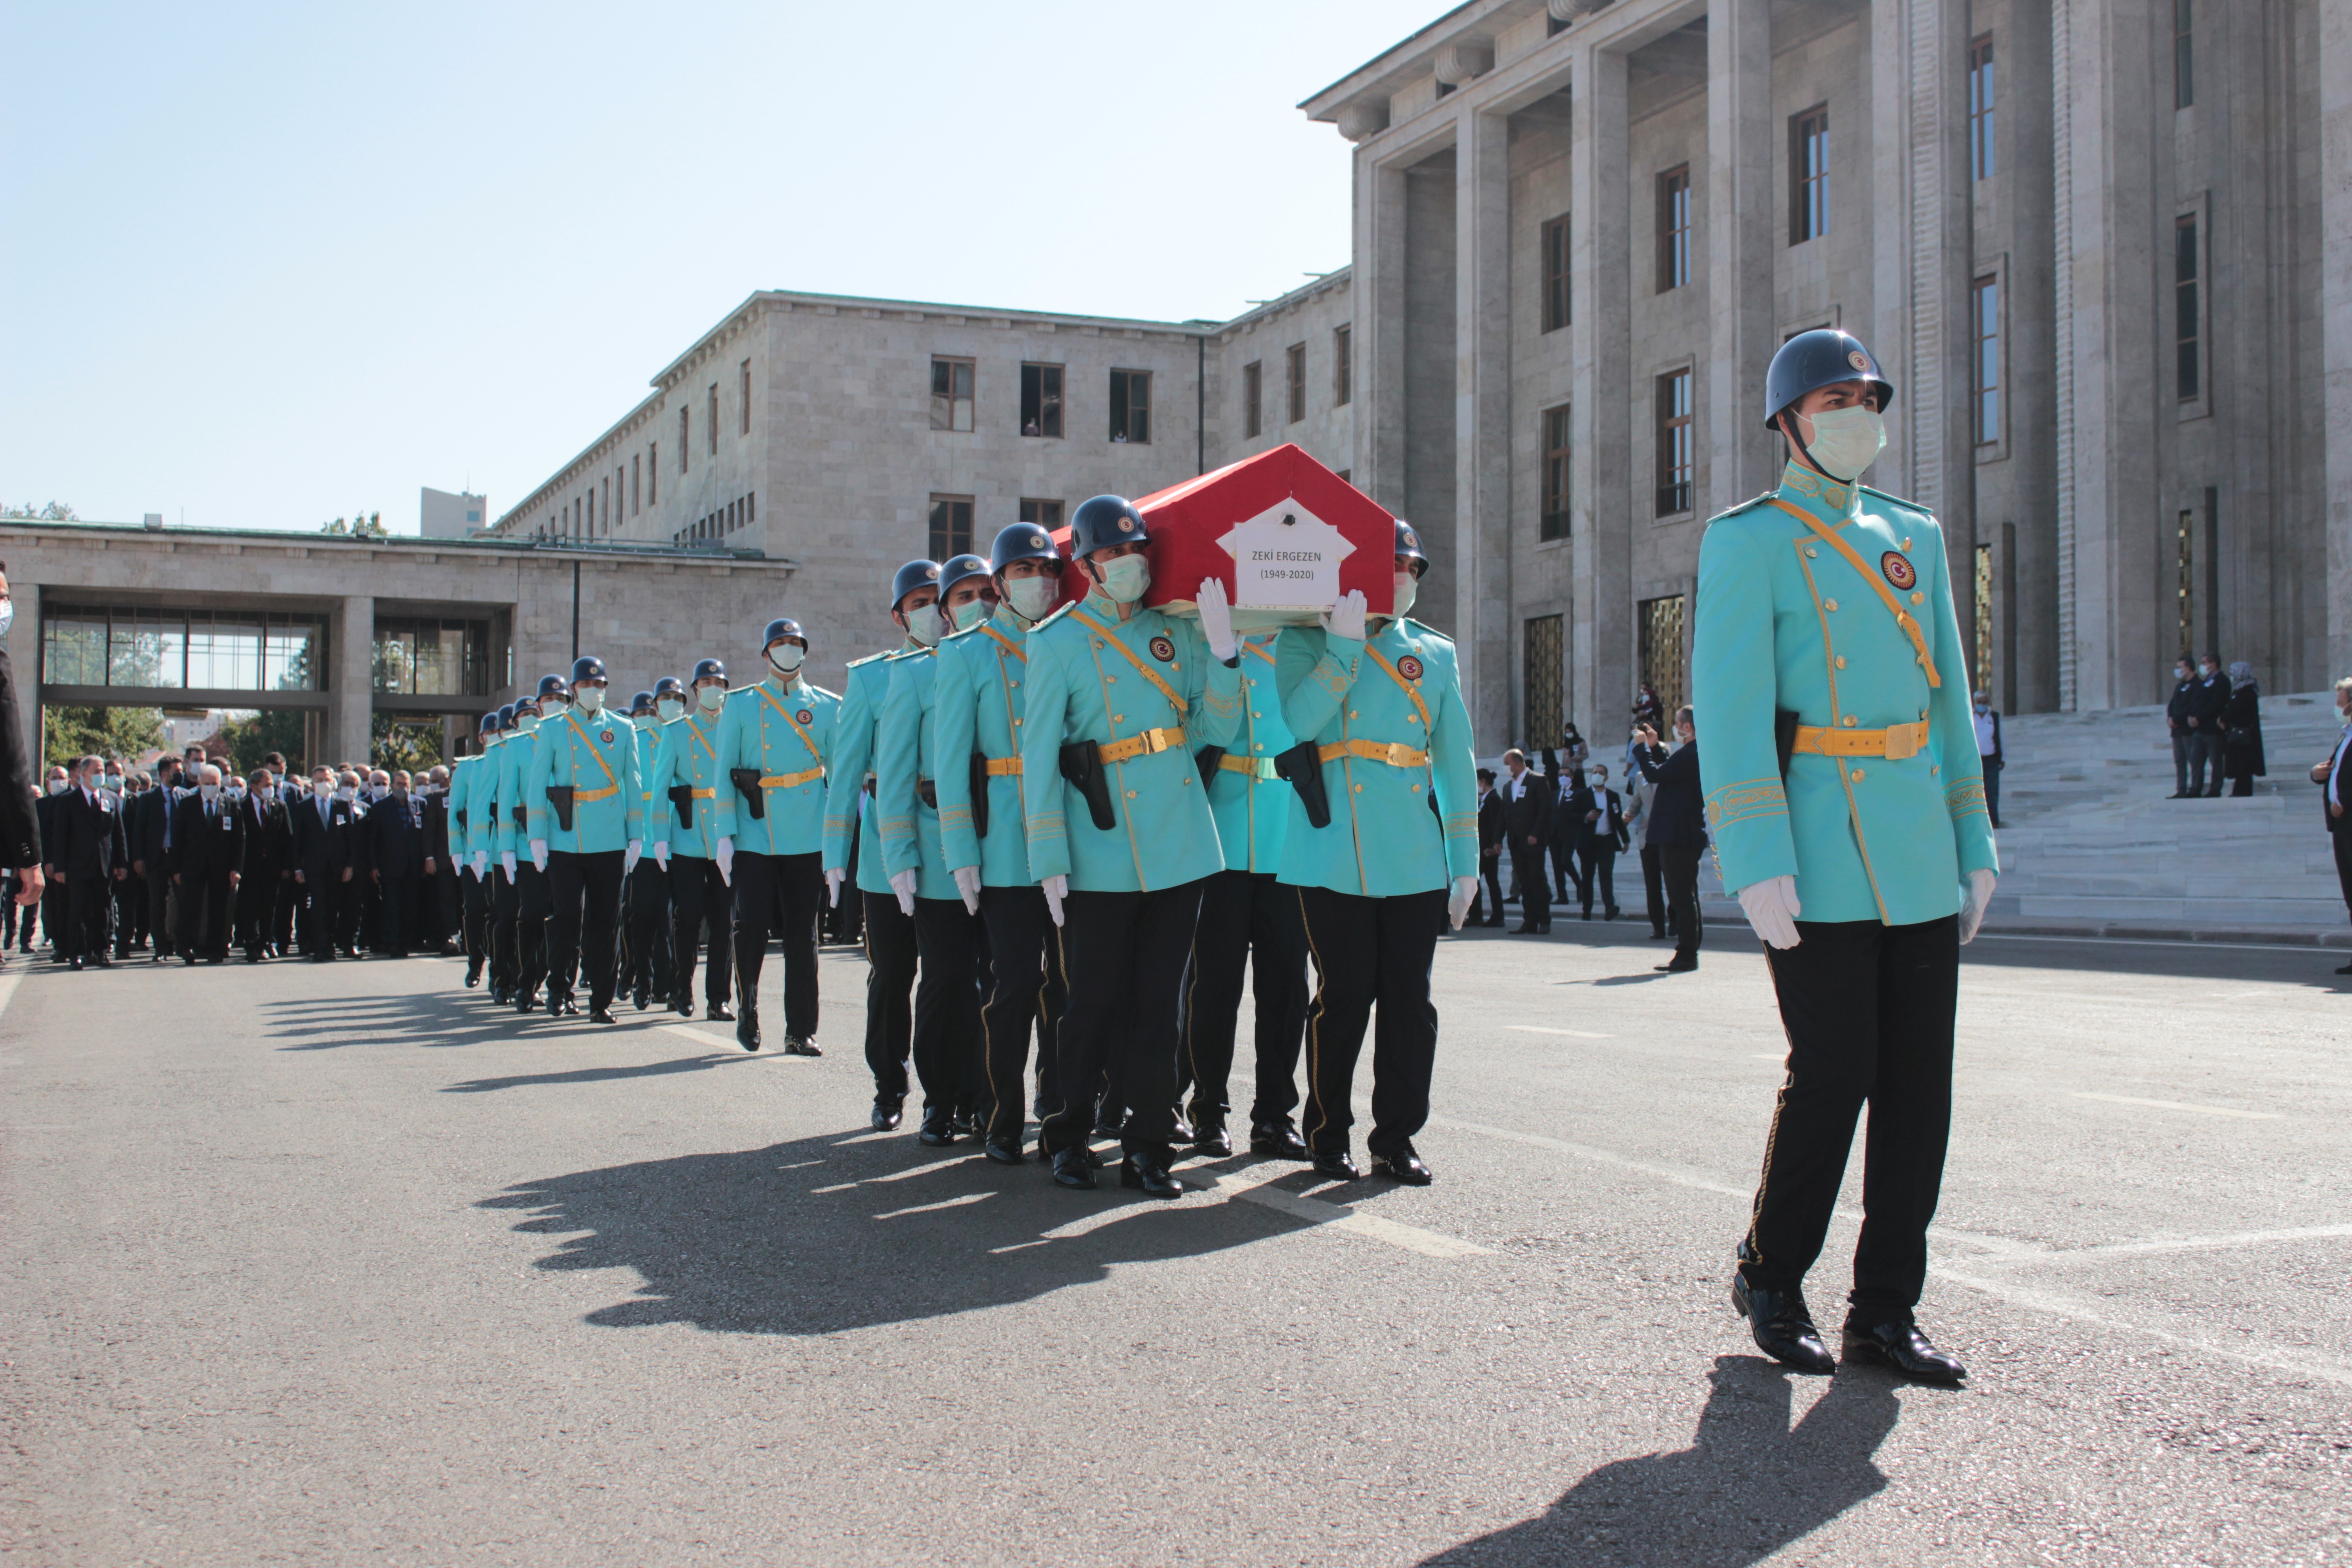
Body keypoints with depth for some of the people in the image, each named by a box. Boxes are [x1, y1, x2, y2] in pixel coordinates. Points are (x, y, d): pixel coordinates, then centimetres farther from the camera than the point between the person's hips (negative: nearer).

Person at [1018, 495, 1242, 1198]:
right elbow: (1038, 756, -3)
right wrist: (1050, 862, -7)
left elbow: (1218, 728, 7)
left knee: (1158, 1001, 6)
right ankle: (1069, 1138, 17)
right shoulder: (1056, 641, -1)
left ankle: (1149, 1146, 13)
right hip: (1102, 855, -4)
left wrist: (1222, 649, -8)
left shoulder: (1175, 630, 11)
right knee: (1096, 1001, 1)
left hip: (1180, 847, 4)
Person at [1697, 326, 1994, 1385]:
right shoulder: (1749, 542, -2)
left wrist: (1973, 845, 13)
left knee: (1919, 1080, 5)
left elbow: (1948, 696, 18)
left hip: (1921, 863, 6)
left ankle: (1885, 1309, 14)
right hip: (1822, 860, -6)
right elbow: (1730, 706, -9)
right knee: (1833, 1075, -5)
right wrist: (1759, 862, -16)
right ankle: (1770, 1279, 16)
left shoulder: (1914, 536, 17)